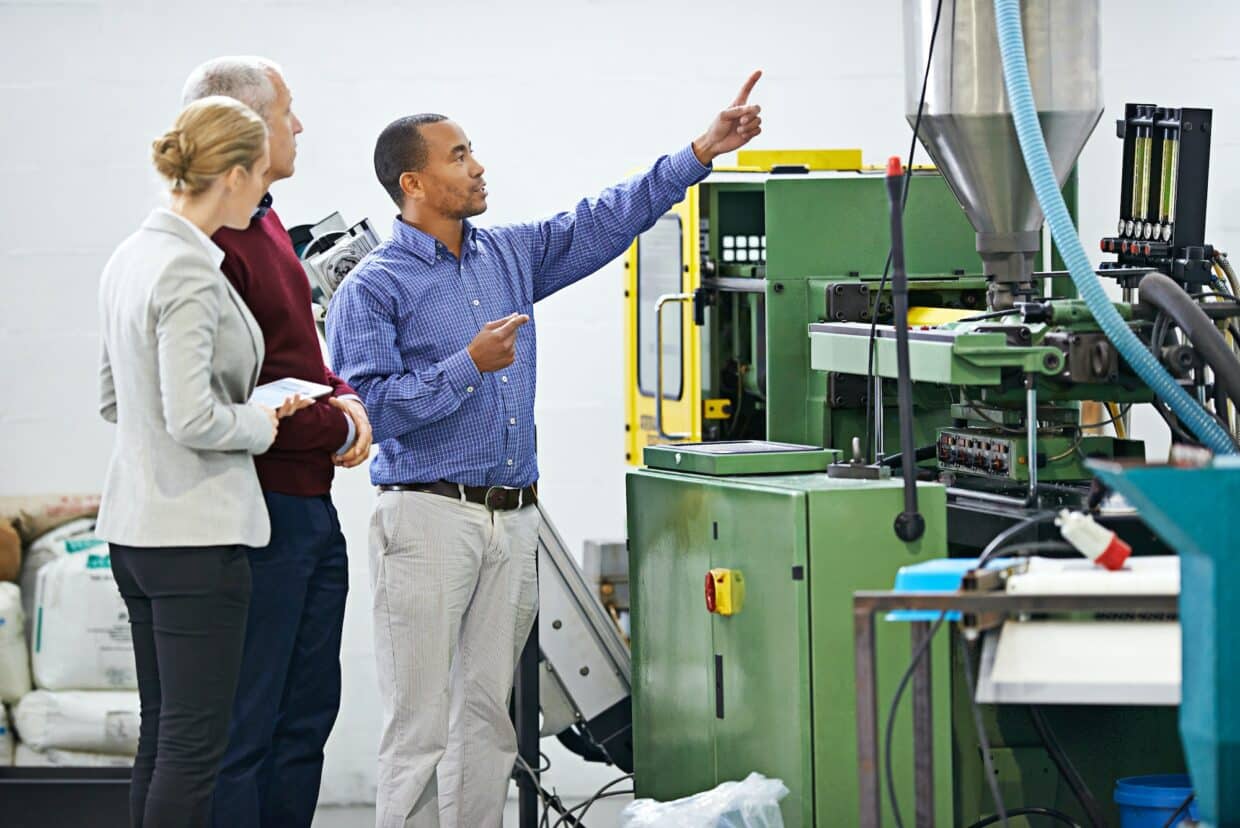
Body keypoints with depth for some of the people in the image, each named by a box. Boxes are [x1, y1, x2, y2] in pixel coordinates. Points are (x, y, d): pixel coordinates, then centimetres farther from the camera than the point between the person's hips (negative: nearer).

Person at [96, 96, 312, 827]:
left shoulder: (133, 258, 11)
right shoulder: (189, 272, -18)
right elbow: (193, 419, -24)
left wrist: (248, 408, 13)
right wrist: (263, 424, -5)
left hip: (134, 526, 10)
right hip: (196, 531, -10)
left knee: (162, 732, 13)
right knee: (195, 741, -5)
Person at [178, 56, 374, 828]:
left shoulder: (267, 225, 13)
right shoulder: (213, 243, -18)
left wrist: (344, 399, -1)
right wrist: (339, 430, -12)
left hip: (311, 503, 10)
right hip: (258, 510, -10)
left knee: (307, 711, 15)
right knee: (244, 726, -4)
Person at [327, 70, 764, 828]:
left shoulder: (510, 256, 14)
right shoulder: (373, 288, -5)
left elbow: (605, 223, 15)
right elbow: (369, 408, -14)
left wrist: (702, 153, 10)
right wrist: (470, 365, -14)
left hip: (513, 519, 6)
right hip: (429, 515, -6)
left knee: (488, 716, 9)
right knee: (421, 722, -6)